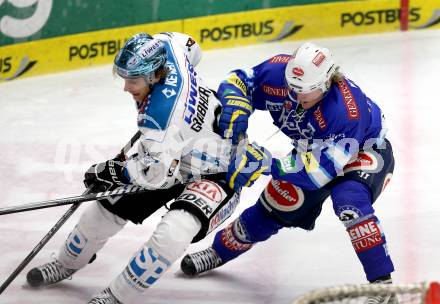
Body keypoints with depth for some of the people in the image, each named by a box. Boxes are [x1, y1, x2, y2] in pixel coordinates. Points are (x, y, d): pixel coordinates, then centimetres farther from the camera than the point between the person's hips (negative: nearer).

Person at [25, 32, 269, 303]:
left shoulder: (165, 108, -38)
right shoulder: (162, 49, -17)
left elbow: (156, 171, -34)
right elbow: (188, 44, 8)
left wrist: (115, 171, -18)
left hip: (214, 173, -9)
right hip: (173, 155, 10)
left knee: (174, 231, -33)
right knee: (108, 205, 10)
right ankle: (67, 263, 34)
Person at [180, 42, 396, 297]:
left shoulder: (348, 111, -42)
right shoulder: (280, 72, -28)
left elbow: (320, 169, -42)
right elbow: (237, 81, -13)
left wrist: (267, 166, -48)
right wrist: (236, 107, -35)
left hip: (364, 149, -5)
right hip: (315, 148, 5)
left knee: (349, 201, -34)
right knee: (275, 204, 7)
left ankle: (381, 279, -24)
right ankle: (221, 250, 31)